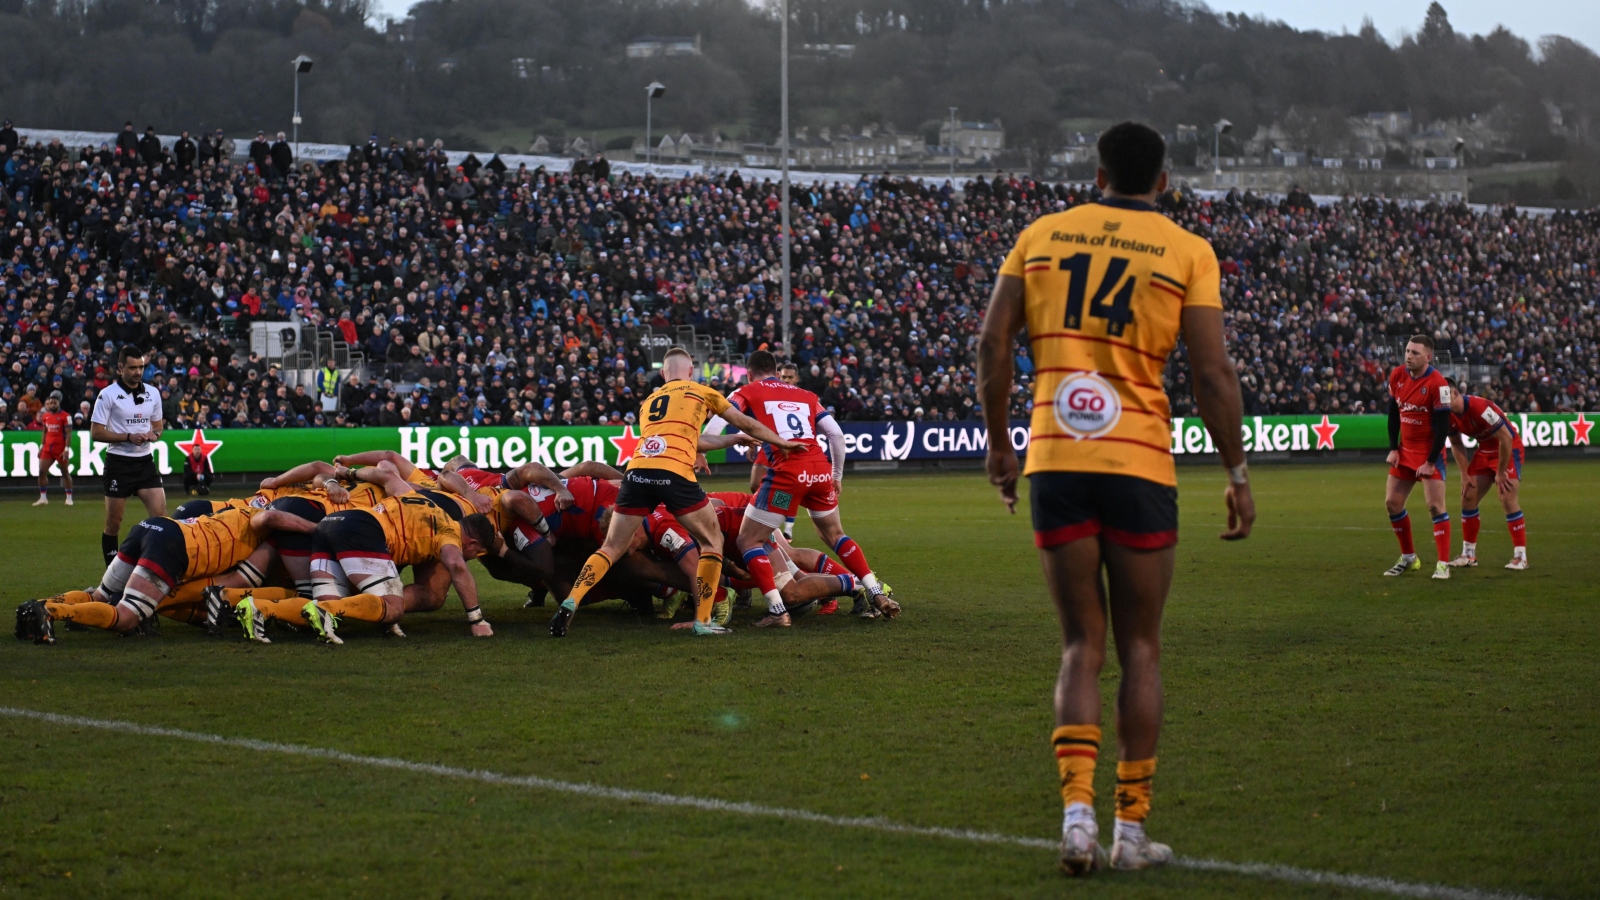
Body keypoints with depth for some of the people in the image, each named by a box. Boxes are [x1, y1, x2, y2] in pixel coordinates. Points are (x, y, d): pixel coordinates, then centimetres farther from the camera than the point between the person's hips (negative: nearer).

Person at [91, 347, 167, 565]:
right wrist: (129, 437, -19)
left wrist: (153, 435, -5)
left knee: (161, 515, -8)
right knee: (113, 523, 3)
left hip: (145, 462, 4)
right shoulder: (108, 395, -8)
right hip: (118, 463, -4)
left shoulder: (152, 394, 8)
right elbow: (96, 432, -10)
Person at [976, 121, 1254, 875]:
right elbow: (1212, 372, -5)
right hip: (1139, 467, -2)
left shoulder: (1042, 235, 9)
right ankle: (1131, 829, 10)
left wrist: (999, 444, 14)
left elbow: (992, 344, 4)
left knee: (1081, 648, 9)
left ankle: (1077, 812, -7)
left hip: (1055, 465, 2)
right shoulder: (1186, 252, 1)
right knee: (1140, 649, 9)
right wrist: (1237, 473, 3)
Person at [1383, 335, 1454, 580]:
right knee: (1392, 502, 6)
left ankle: (1443, 564, -7)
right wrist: (1393, 449, 3)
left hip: (1429, 453, -7)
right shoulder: (1397, 376, 0)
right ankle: (1408, 558, 21)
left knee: (1435, 505, -13)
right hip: (1405, 451, 7)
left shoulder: (1437, 384, -19)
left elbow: (1443, 426, -18)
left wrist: (1430, 462, -18)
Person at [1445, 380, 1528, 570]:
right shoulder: (1449, 416, -8)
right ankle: (1469, 554, 13)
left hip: (1508, 449, -8)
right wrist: (1465, 475, 1)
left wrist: (1501, 472, -21)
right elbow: (1456, 444, 10)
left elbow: (1506, 438, -28)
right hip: (1484, 450, 8)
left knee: (1507, 499, -18)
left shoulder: (1480, 407, -31)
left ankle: (1520, 556, -13)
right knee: (1468, 497, 3)